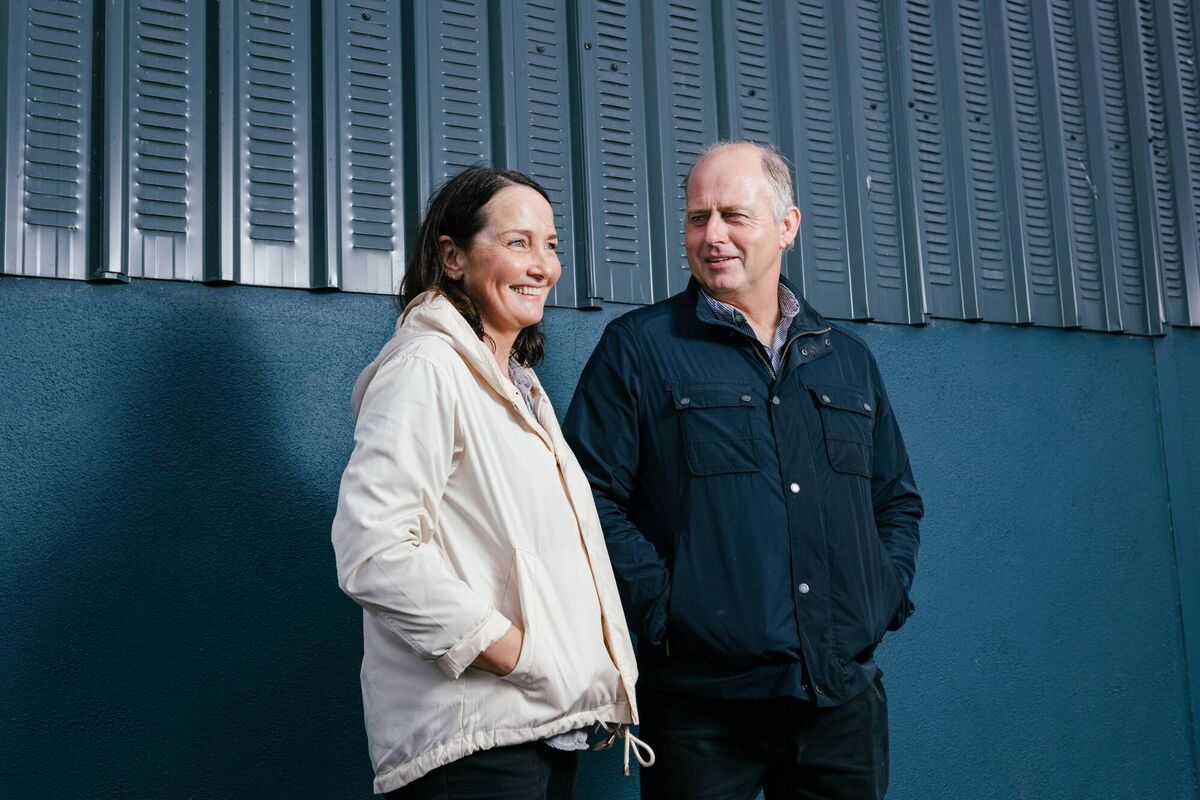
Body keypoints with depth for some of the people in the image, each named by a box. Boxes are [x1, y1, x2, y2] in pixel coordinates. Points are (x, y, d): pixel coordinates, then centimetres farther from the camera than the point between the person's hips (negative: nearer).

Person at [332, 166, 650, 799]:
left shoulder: (519, 384, 16)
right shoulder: (427, 367, -12)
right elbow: (372, 554, -23)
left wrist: (590, 675, 10)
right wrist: (524, 659, -19)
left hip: (550, 726, 9)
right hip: (475, 742, -8)